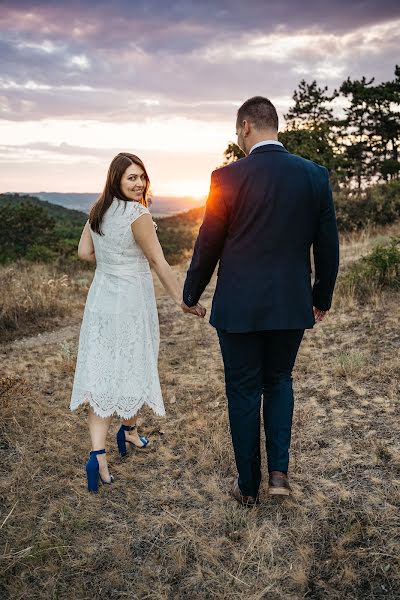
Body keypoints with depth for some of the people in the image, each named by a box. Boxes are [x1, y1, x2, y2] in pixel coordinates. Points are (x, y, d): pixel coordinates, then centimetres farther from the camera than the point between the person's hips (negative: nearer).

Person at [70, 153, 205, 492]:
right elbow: (159, 263, -14)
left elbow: (84, 253, 10)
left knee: (101, 373, 5)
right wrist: (183, 301, -9)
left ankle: (98, 453, -3)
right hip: (131, 301, -6)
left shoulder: (98, 211, 5)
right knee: (132, 368, 14)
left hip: (101, 298, 6)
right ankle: (129, 431, 36)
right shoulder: (137, 214, -15)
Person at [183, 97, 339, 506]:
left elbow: (208, 245, -4)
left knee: (243, 393, 12)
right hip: (291, 305, 3)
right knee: (279, 382, 24)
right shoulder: (315, 175, -1)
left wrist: (190, 296, 11)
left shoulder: (228, 177, -10)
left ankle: (248, 487, 24)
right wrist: (322, 298, 17)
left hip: (239, 307, -2)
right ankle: (279, 471, 16)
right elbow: (328, 245, 4)